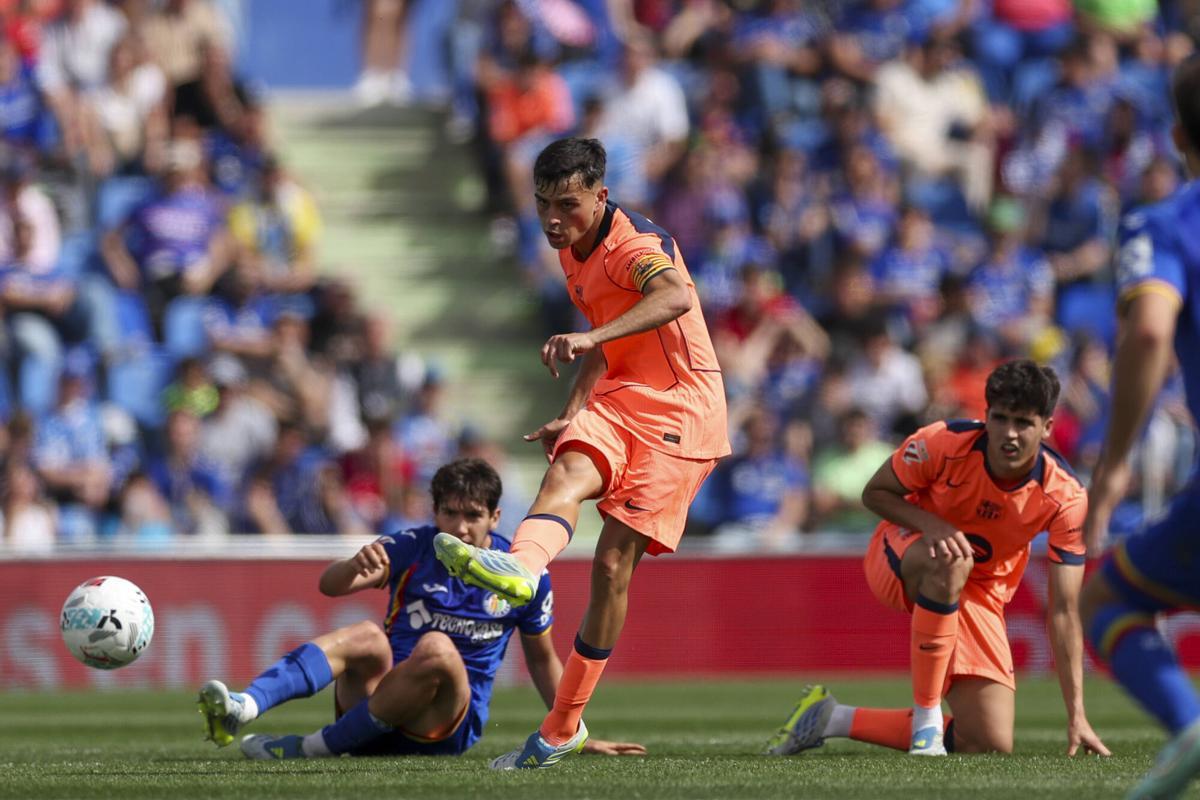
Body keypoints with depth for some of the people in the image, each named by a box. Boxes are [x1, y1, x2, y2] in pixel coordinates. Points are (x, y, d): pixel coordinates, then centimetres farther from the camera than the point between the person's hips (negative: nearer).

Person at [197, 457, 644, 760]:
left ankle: (316, 746, -30)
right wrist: (356, 566, -33)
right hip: (376, 703, 0)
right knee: (368, 636, -33)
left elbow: (543, 661, 17)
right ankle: (243, 708, -57)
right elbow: (329, 586, -10)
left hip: (451, 724, 0)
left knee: (438, 649, -33)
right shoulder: (413, 549, 2)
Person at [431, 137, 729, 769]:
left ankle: (563, 727, -6)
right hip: (619, 398, 8)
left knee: (613, 563, -13)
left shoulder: (634, 245, -16)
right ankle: (518, 567, -59)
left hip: (678, 408, -8)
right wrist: (572, 413, 14)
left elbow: (676, 297, -40)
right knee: (570, 466, -29)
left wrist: (592, 337, -53)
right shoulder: (572, 254, 12)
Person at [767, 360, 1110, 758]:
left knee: (993, 744, -12)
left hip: (978, 592, 3)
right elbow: (875, 493, -9)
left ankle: (832, 718, 6)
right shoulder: (944, 443, -26)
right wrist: (932, 525, -32)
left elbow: (1063, 611, -19)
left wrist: (1076, 715, -23)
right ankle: (926, 718, -27)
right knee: (950, 562, -42)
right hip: (901, 557, -3)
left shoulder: (1066, 497, -22)